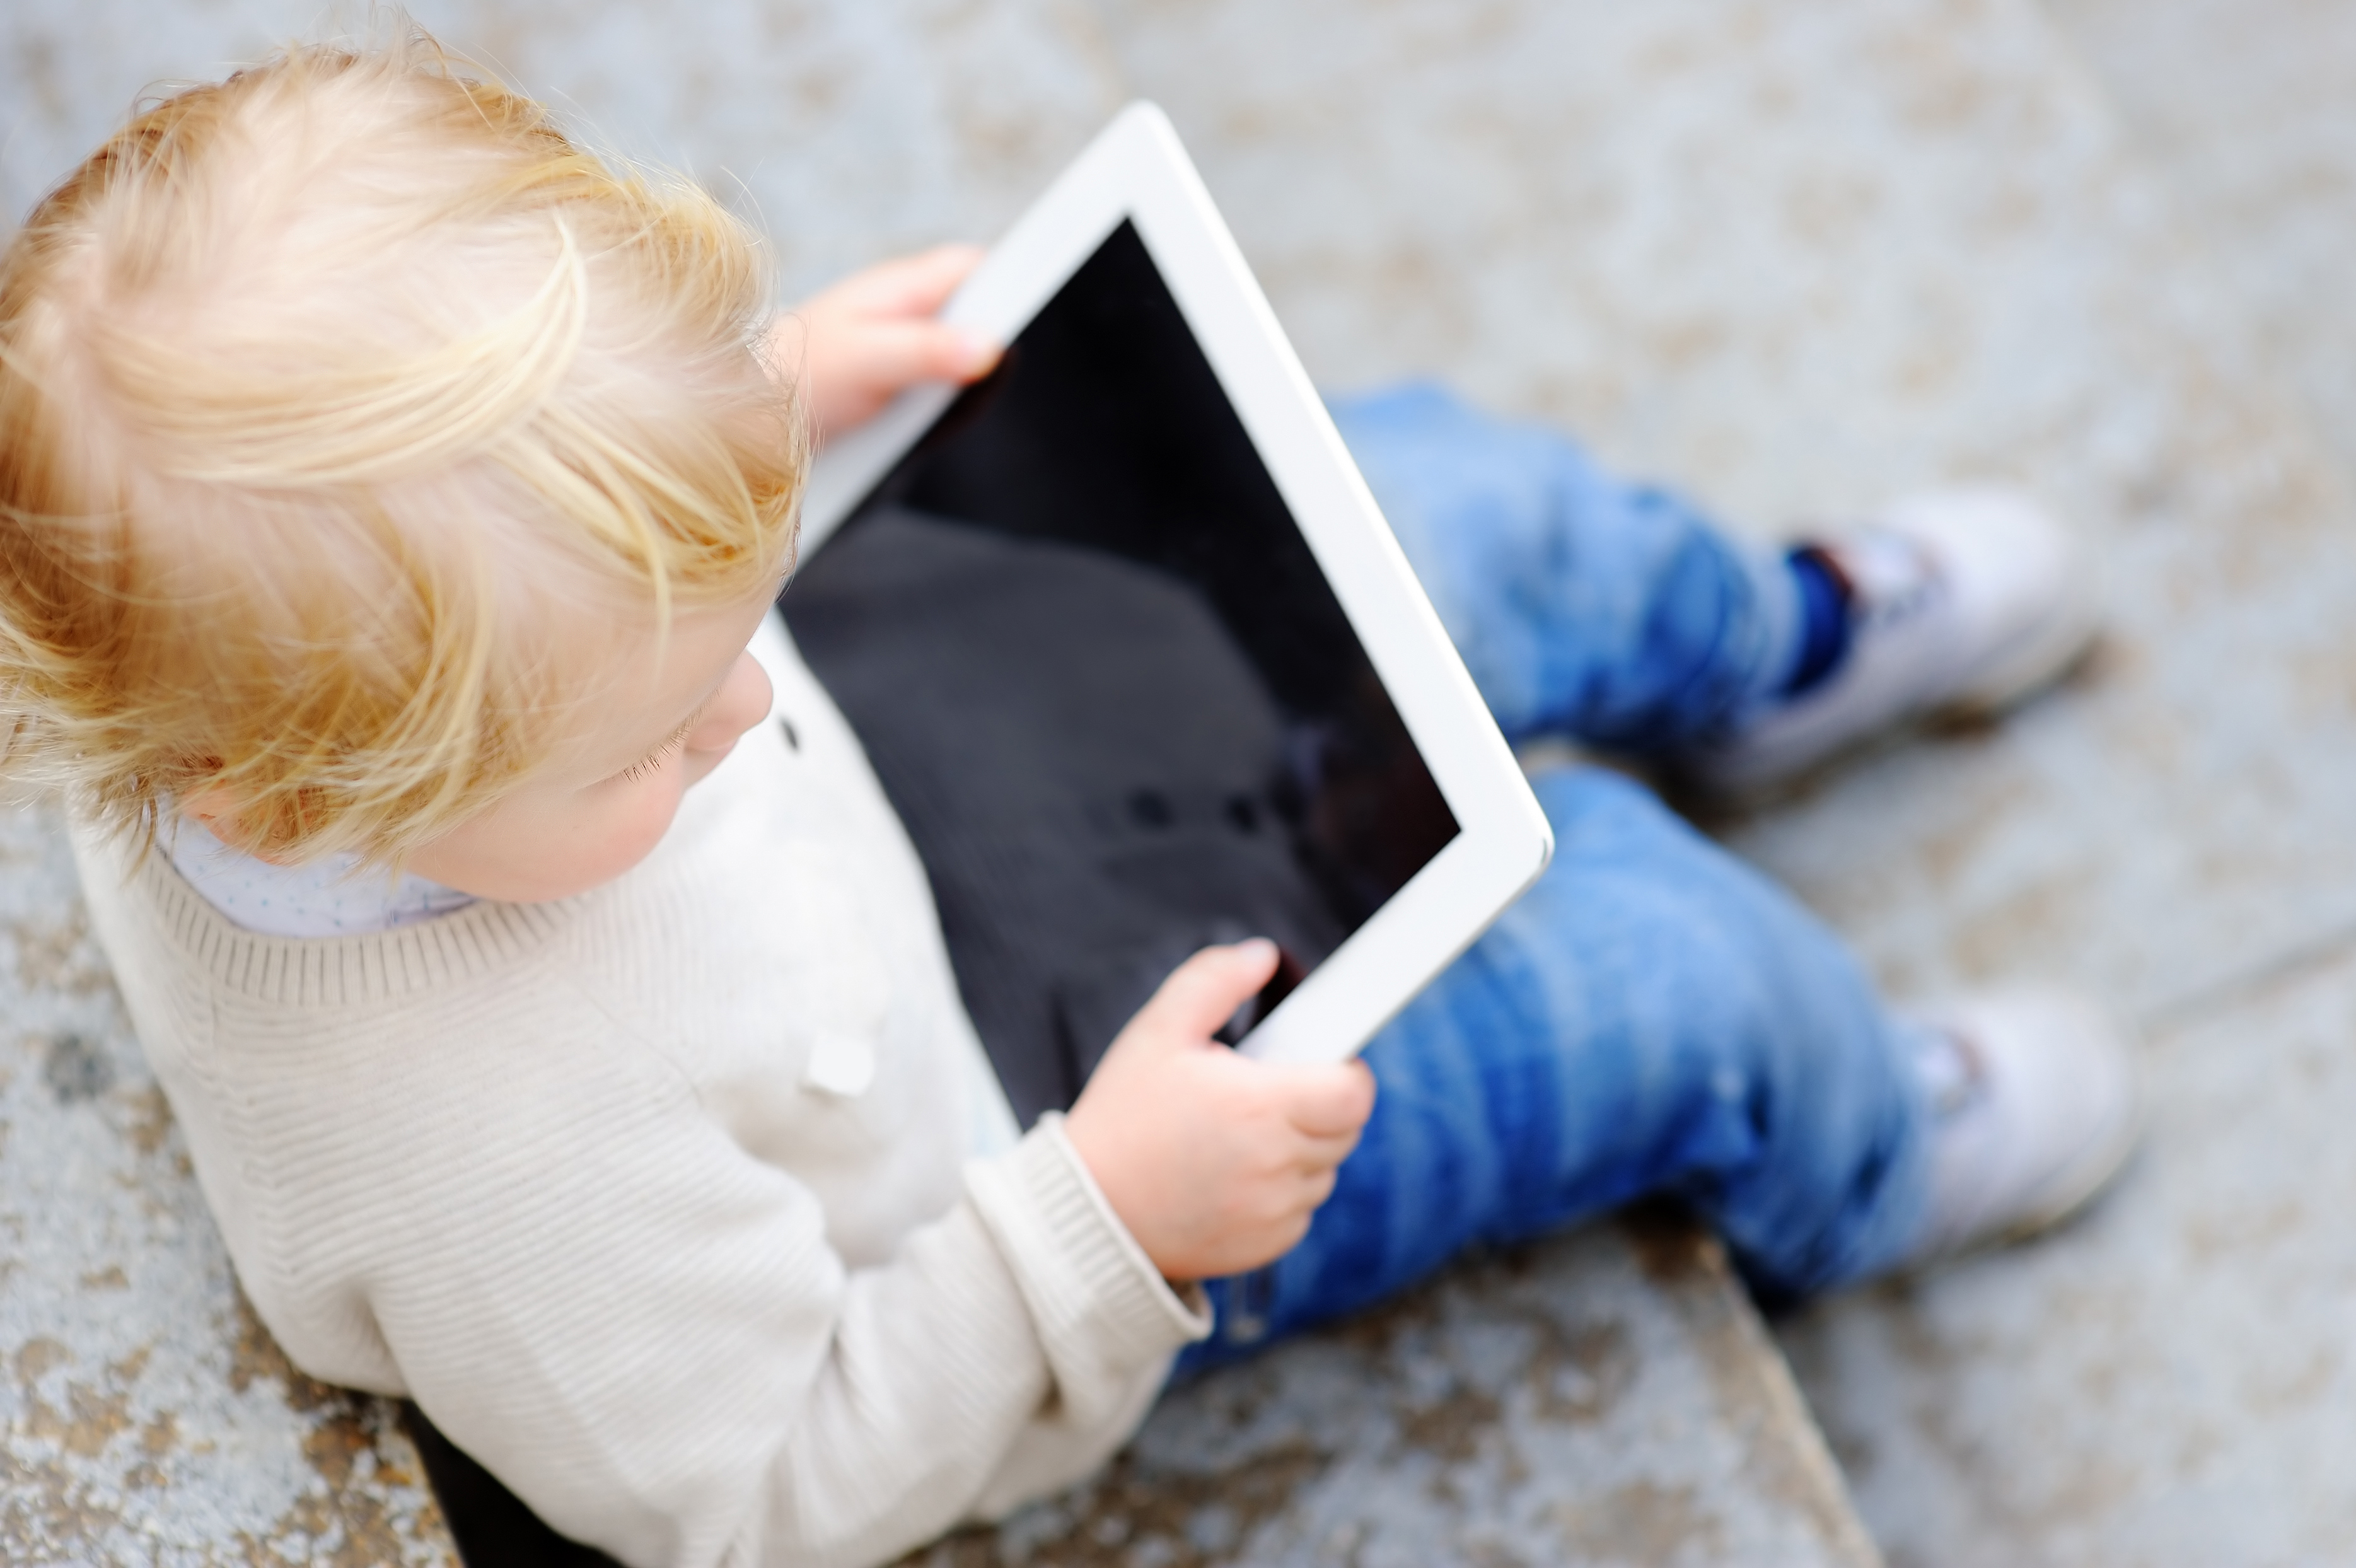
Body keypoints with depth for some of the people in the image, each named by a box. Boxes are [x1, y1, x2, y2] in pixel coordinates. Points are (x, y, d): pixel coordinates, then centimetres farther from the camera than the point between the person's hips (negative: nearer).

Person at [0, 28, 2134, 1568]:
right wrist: (1108, 1223, -35)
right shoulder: (498, 1165, -46)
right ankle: (1855, 1163, 33)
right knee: (1649, 955, -5)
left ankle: (1776, 647, 43)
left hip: (913, 786, 7)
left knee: (1436, 496, 8)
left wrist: (761, 398, -11)